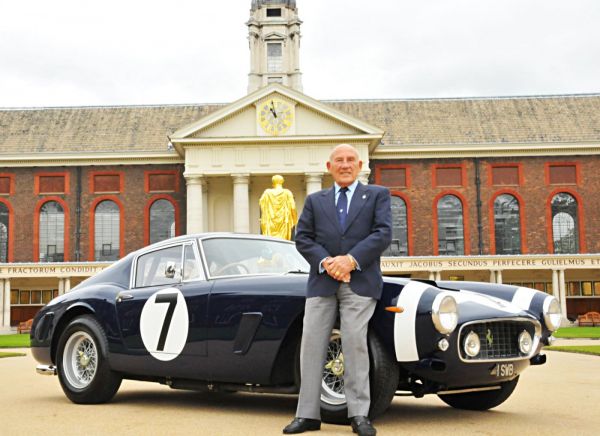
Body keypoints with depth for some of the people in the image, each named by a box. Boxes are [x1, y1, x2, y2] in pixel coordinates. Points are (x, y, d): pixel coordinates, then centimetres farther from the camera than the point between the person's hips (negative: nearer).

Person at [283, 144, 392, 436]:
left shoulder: (377, 195, 11)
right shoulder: (315, 200, 18)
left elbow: (383, 234, -2)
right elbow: (302, 238, 7)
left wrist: (351, 259, -14)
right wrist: (325, 262, -10)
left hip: (360, 281, -2)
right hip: (321, 282, 3)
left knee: (355, 343, -9)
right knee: (311, 345, -2)